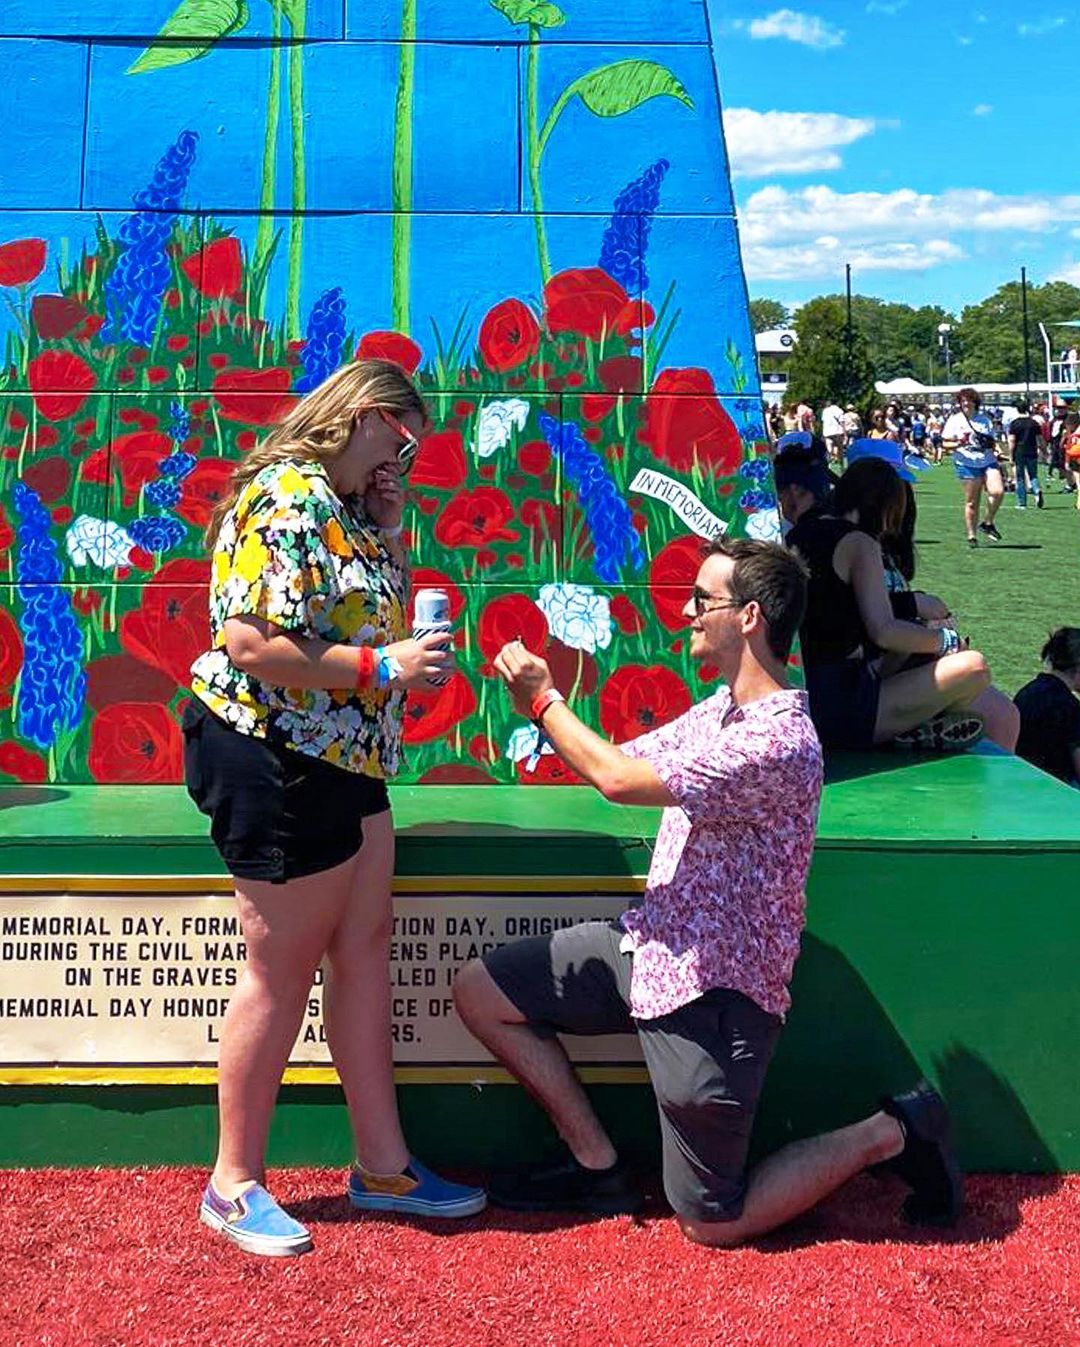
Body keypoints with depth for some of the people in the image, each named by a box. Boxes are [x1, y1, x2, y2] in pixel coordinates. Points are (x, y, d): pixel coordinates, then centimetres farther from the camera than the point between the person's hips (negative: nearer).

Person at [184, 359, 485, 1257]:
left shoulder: (339, 505, 13)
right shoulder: (287, 501, -18)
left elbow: (382, 606, 21)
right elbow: (252, 647, -26)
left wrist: (387, 526, 7)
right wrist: (384, 667, -22)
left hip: (344, 763, 10)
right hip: (274, 761, -10)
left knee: (364, 952, 12)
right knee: (283, 970, 0)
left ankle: (383, 1166, 23)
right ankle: (235, 1185, 17)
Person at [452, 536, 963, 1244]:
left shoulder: (779, 742, -26)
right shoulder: (722, 708, 6)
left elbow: (619, 779, -27)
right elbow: (620, 761, 9)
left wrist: (544, 700, -14)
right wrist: (543, 703, -4)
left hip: (713, 990, -9)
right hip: (653, 945, 9)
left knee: (711, 1224, 2)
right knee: (479, 992, 7)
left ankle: (889, 1134, 18)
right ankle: (599, 1166, 17)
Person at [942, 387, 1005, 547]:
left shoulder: (984, 420, 14)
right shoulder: (954, 420, 4)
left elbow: (992, 442, 20)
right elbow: (946, 443, 2)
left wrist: (990, 444, -4)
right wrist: (958, 444, -18)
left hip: (988, 462, 3)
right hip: (967, 464, -3)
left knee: (998, 491, -17)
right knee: (971, 502, -2)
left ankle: (988, 523, 3)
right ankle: (971, 536, 9)